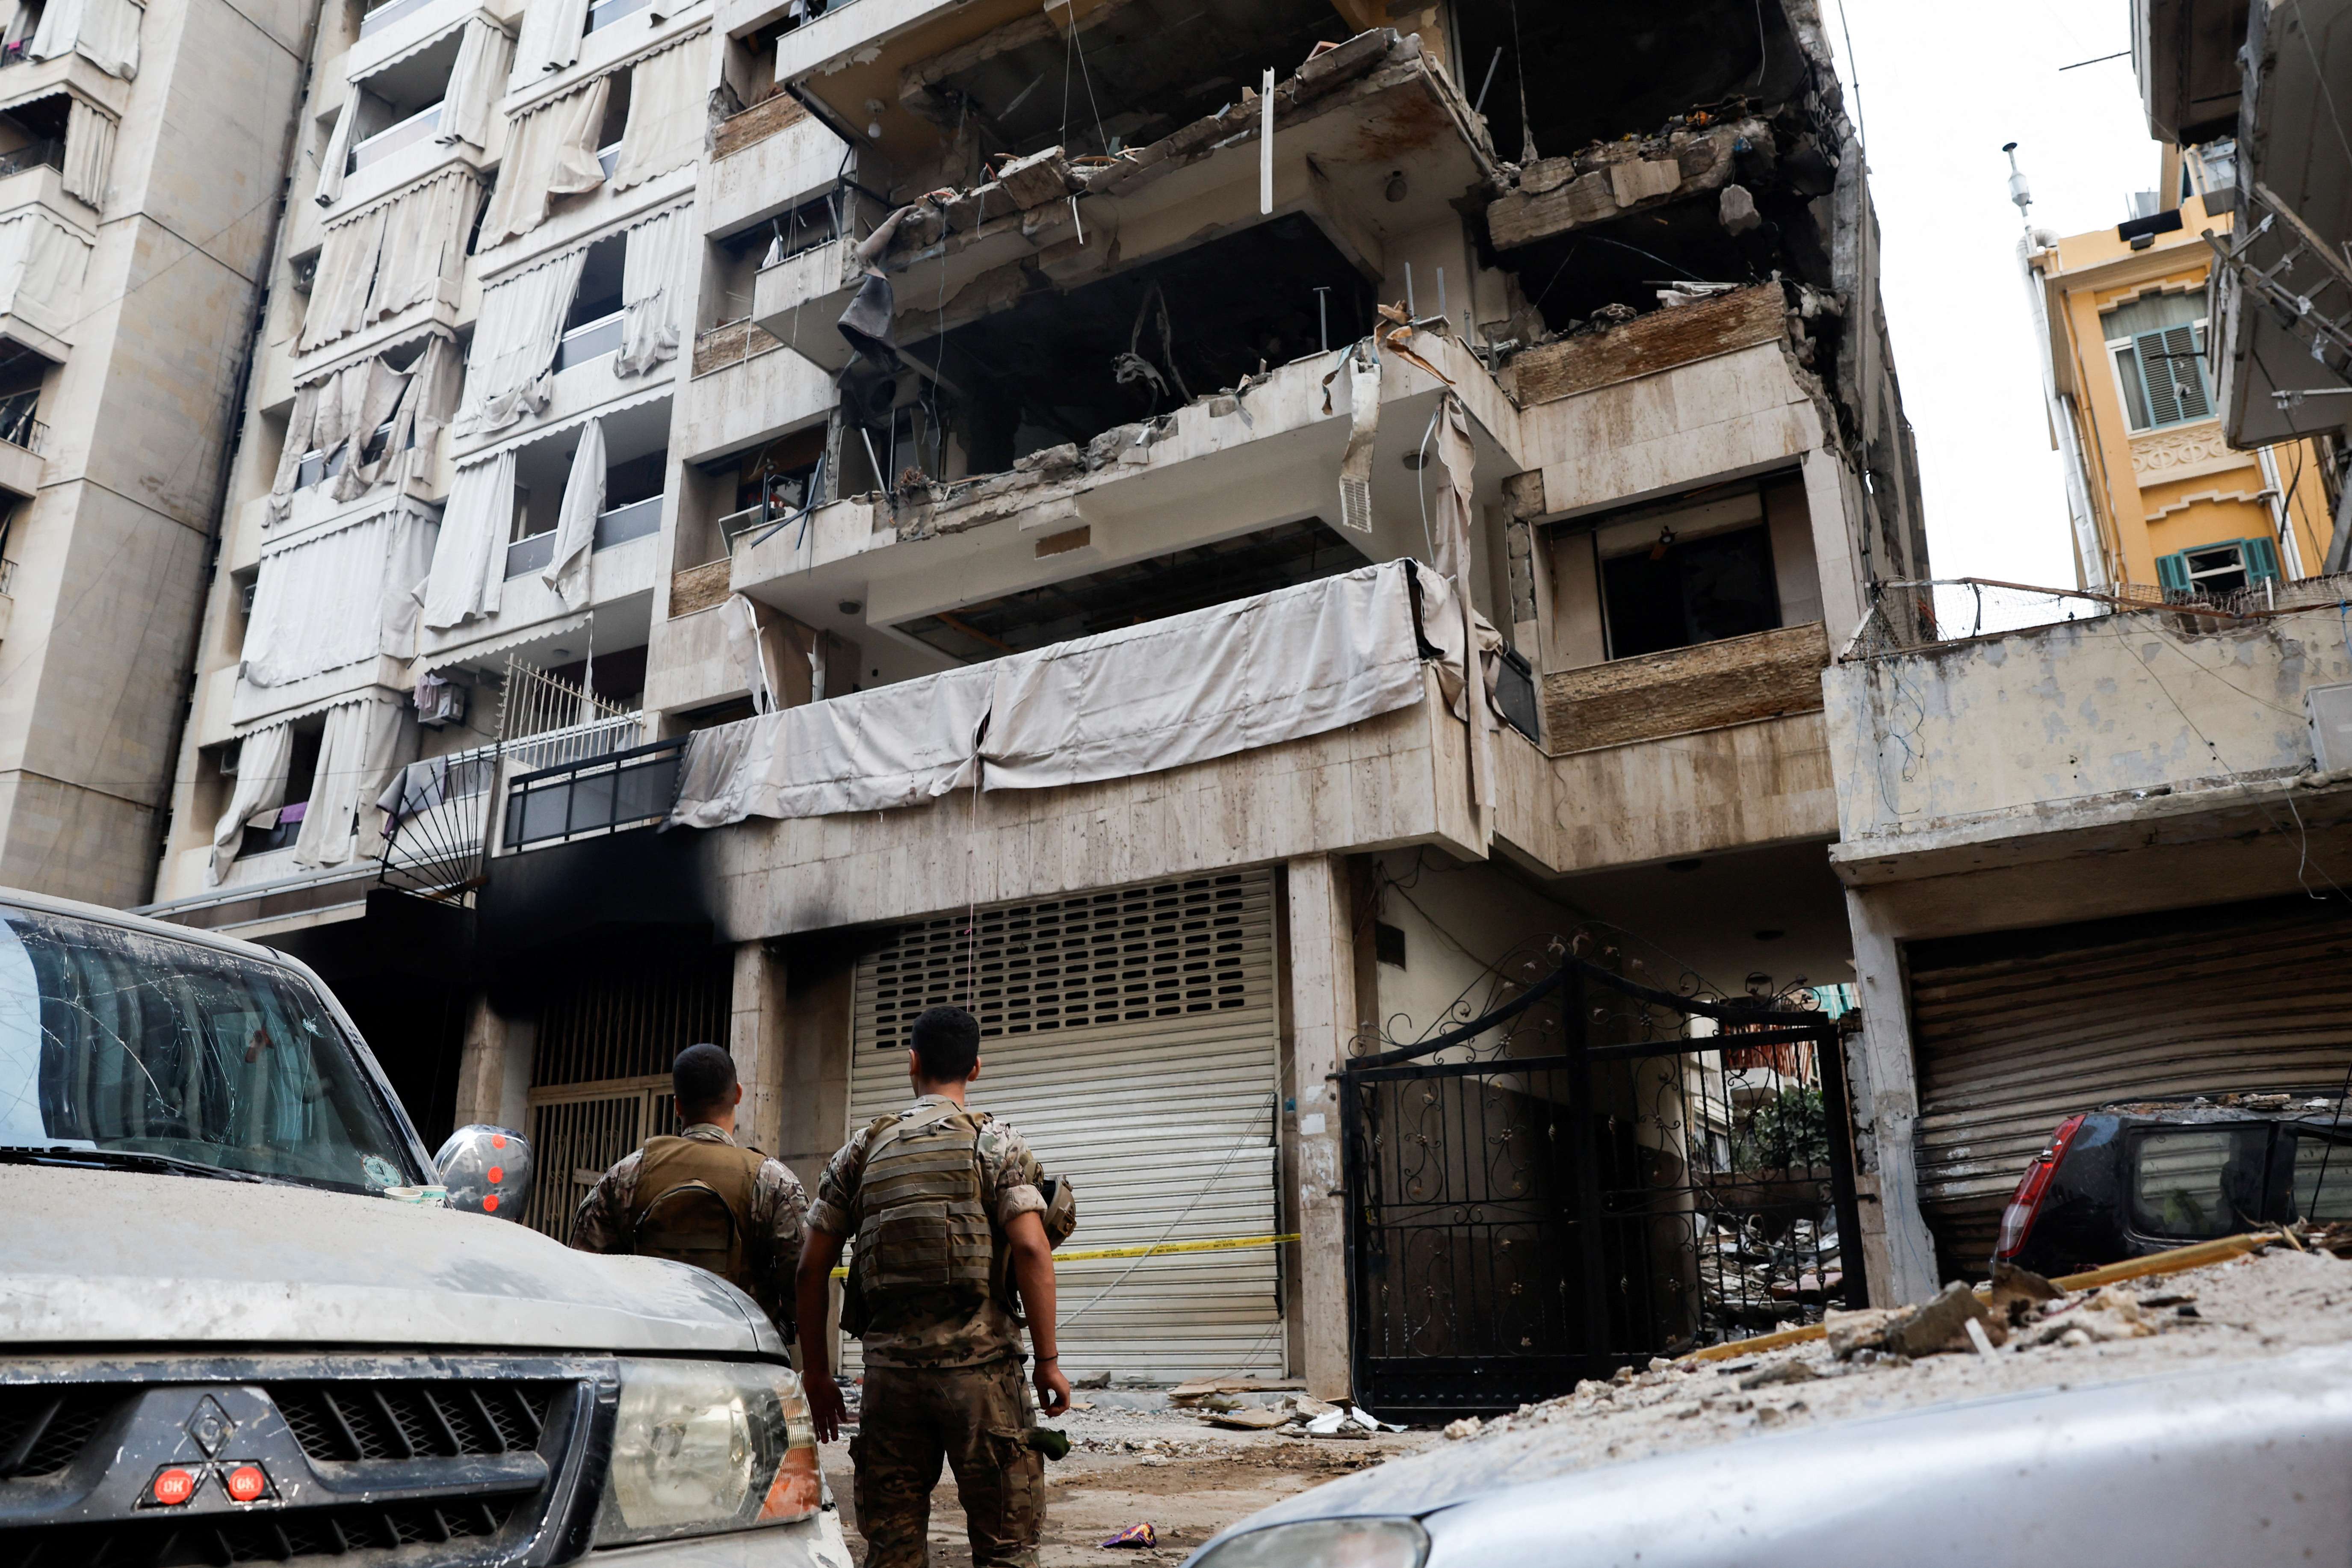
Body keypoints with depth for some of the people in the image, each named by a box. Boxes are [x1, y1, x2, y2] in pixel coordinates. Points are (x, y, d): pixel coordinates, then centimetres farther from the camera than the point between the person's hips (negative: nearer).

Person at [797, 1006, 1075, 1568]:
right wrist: (1049, 1361, -7)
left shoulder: (861, 1151, 9)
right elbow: (1031, 1249, -12)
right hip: (981, 1368, -3)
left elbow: (812, 1269, 7)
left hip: (890, 1369, 3)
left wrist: (816, 1373, 15)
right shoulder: (997, 1143, 0)